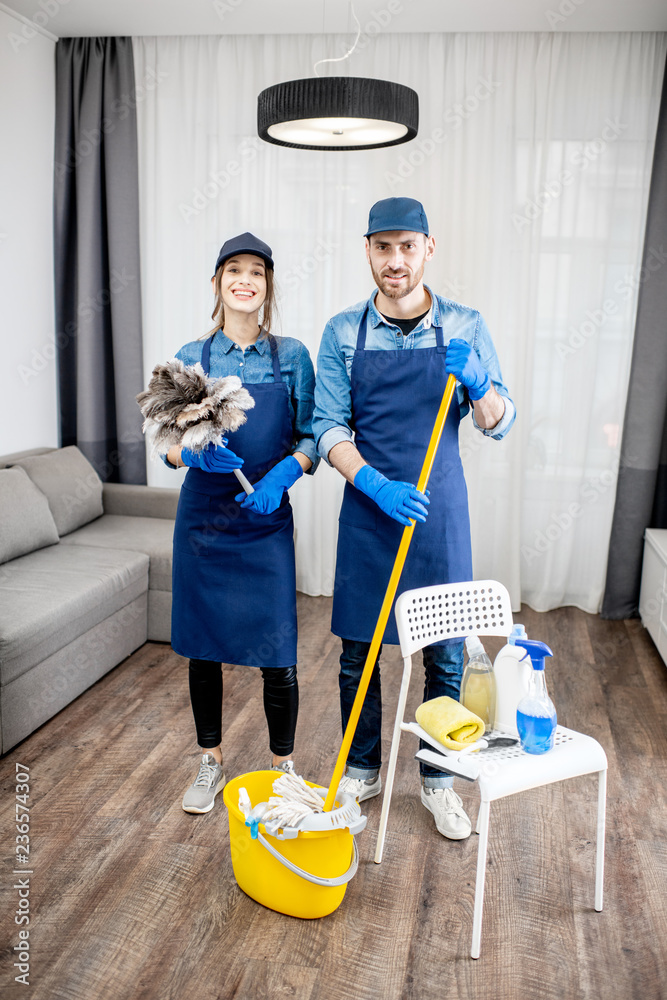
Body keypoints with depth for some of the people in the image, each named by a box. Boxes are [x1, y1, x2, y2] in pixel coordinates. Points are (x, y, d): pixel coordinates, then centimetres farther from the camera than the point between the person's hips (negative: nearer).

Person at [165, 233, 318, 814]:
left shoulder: (290, 356, 2)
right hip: (203, 519, 2)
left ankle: (284, 765, 24)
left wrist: (283, 474, -16)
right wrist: (195, 453, -17)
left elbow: (311, 437, 2)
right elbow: (171, 446, 4)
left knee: (277, 655, 1)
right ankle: (211, 764, 31)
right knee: (203, 648, 11)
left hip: (267, 522, -1)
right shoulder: (191, 358, 4)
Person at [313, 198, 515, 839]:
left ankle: (437, 780, 27)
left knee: (445, 654, 7)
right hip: (367, 506, 0)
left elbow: (499, 425, 1)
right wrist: (380, 487, -20)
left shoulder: (464, 327, 1)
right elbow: (329, 428, -4)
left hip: (440, 510, 0)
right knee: (358, 652, 9)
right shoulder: (342, 332, 0)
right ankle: (361, 769, 30)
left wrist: (477, 383, -21)